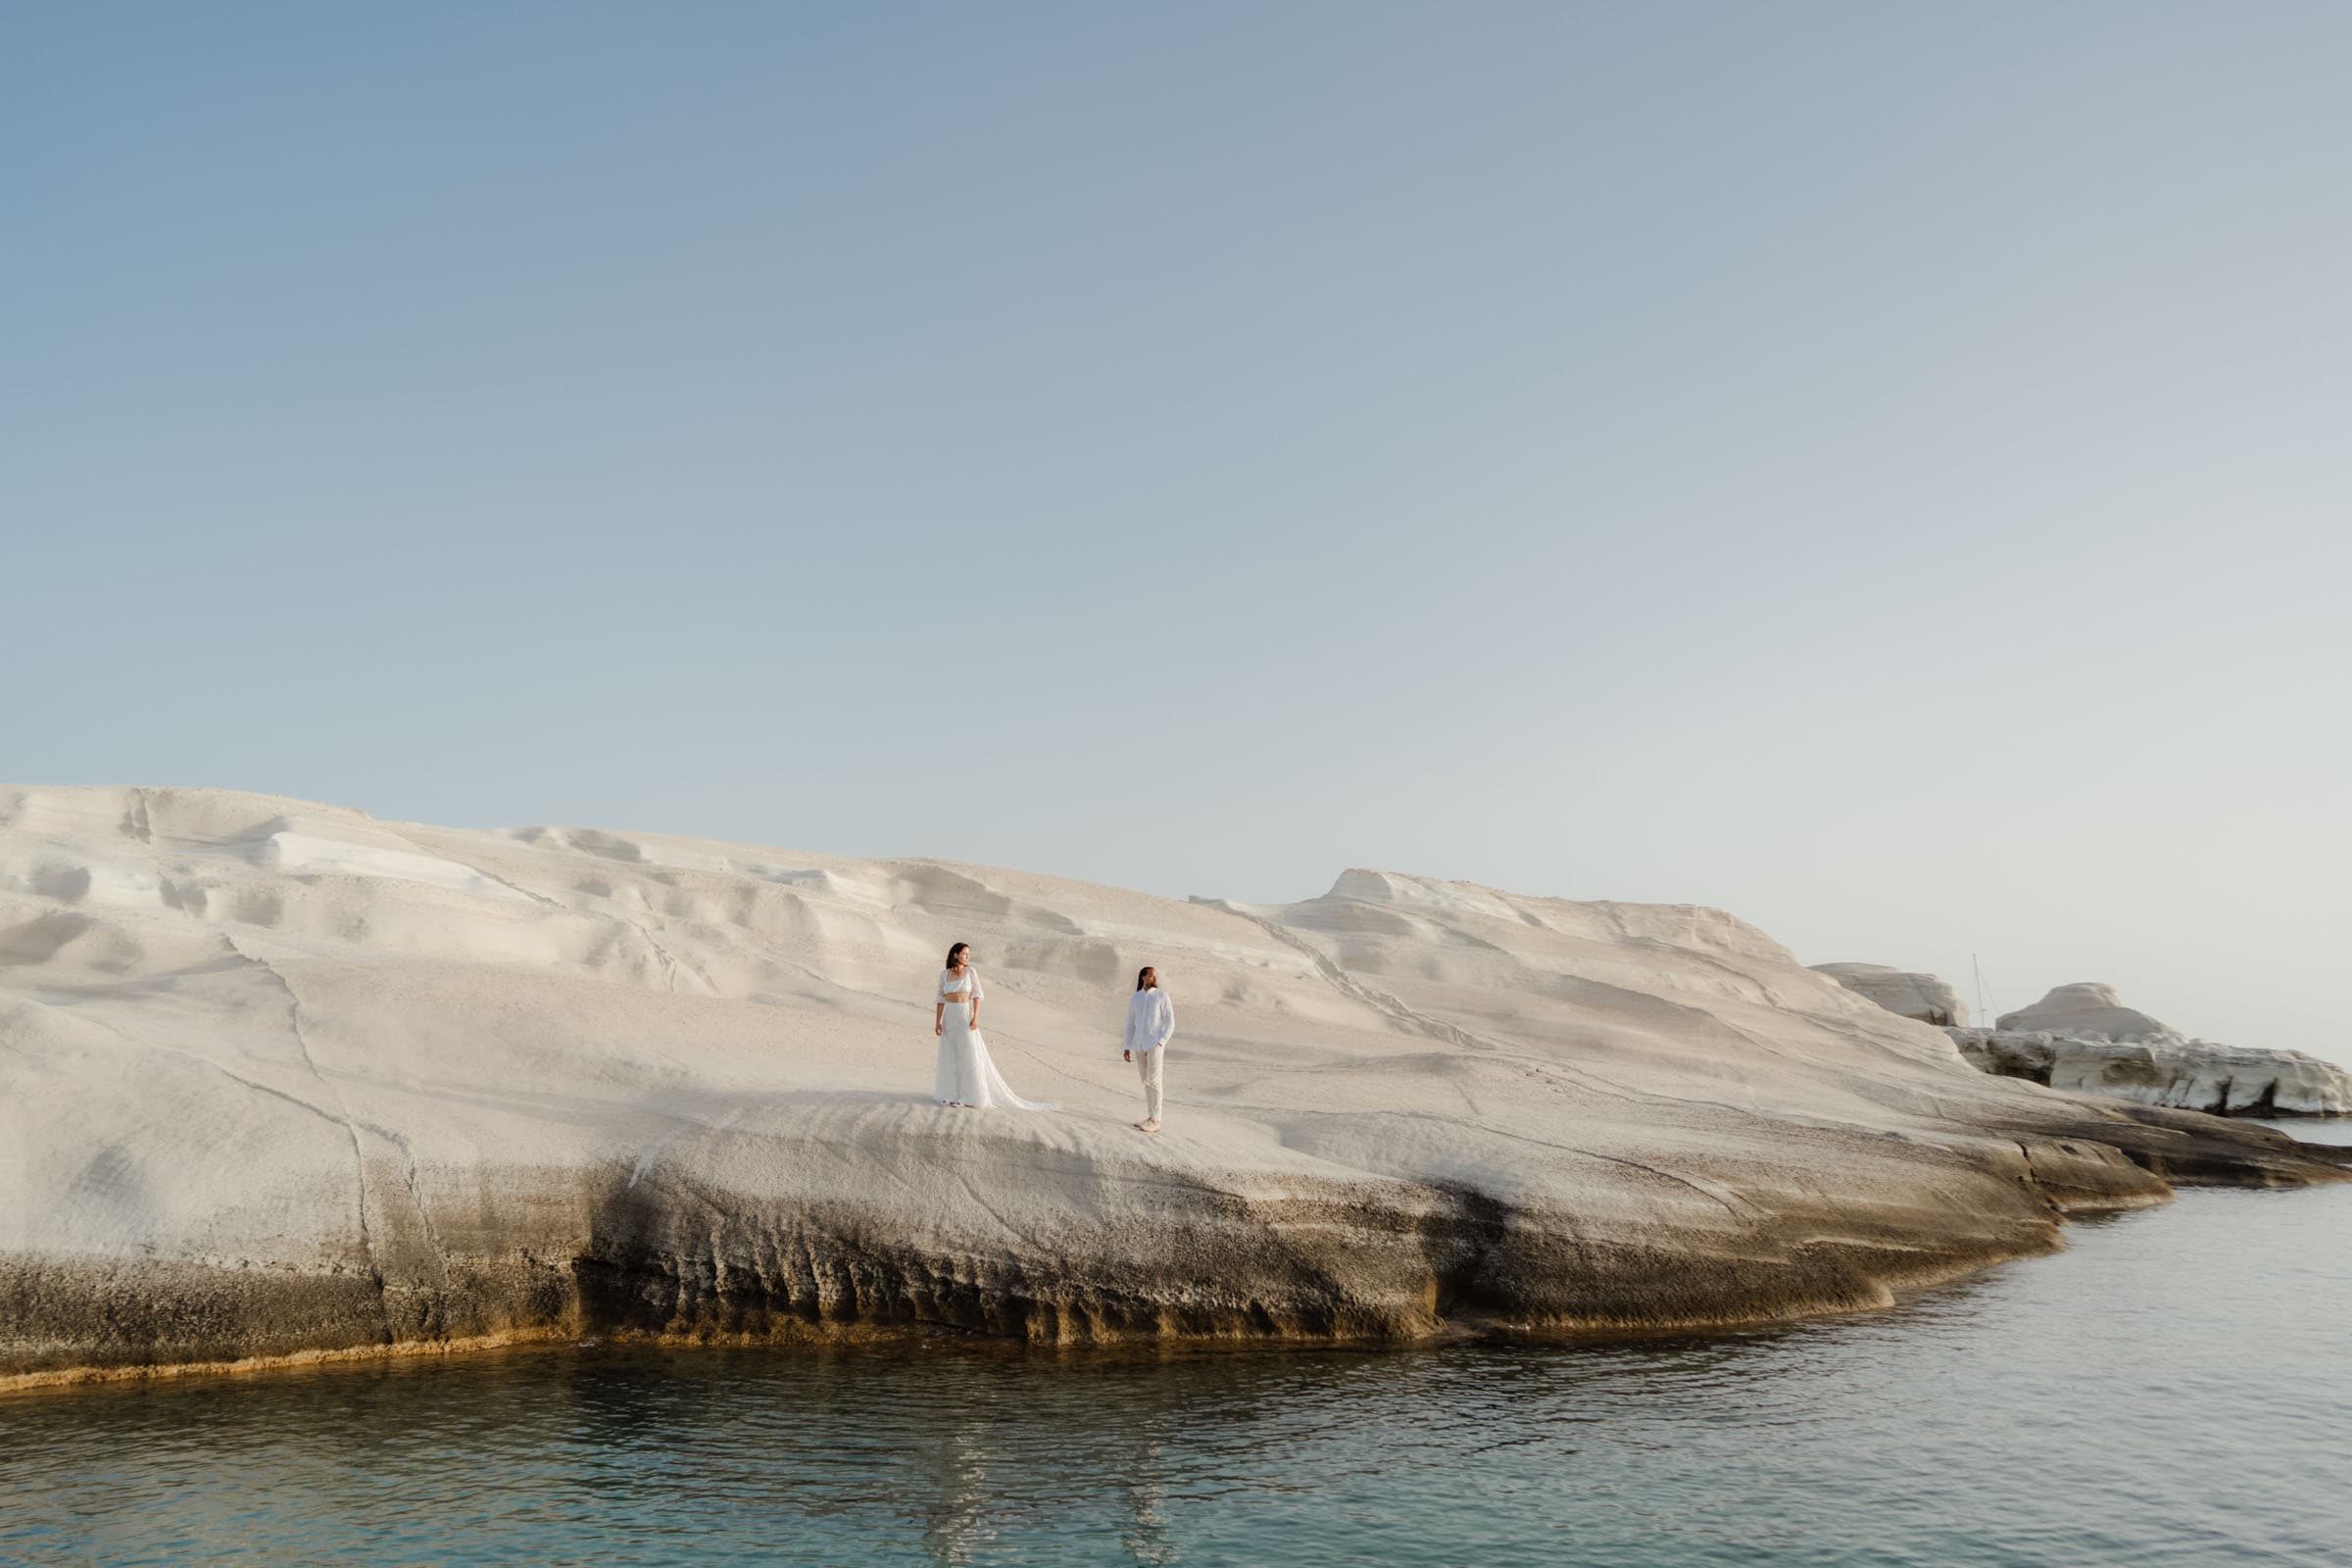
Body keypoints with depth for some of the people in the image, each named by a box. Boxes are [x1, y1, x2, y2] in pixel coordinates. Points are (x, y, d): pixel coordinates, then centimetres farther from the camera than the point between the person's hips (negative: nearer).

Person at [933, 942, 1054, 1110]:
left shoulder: (971, 971, -2)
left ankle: (969, 1096, 1)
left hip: (966, 1015, -3)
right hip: (949, 1017, 3)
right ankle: (952, 1093, 17)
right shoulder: (944, 974, 5)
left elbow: (977, 995, -4)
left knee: (969, 1055, -4)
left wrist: (975, 1017, -14)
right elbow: (941, 999, 7)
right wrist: (937, 1021, 0)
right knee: (950, 1056, 7)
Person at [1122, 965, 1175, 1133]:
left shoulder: (1162, 996, -6)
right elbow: (1130, 1025, 12)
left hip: (1155, 1044, -5)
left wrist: (1161, 1043, -18)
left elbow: (1170, 1023, -7)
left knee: (1154, 1081, -8)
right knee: (1146, 1081, 9)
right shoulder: (1134, 999, 7)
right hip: (1140, 1045, 5)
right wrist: (1127, 1048, 5)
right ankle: (1151, 1118, 17)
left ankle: (1155, 1122, -5)